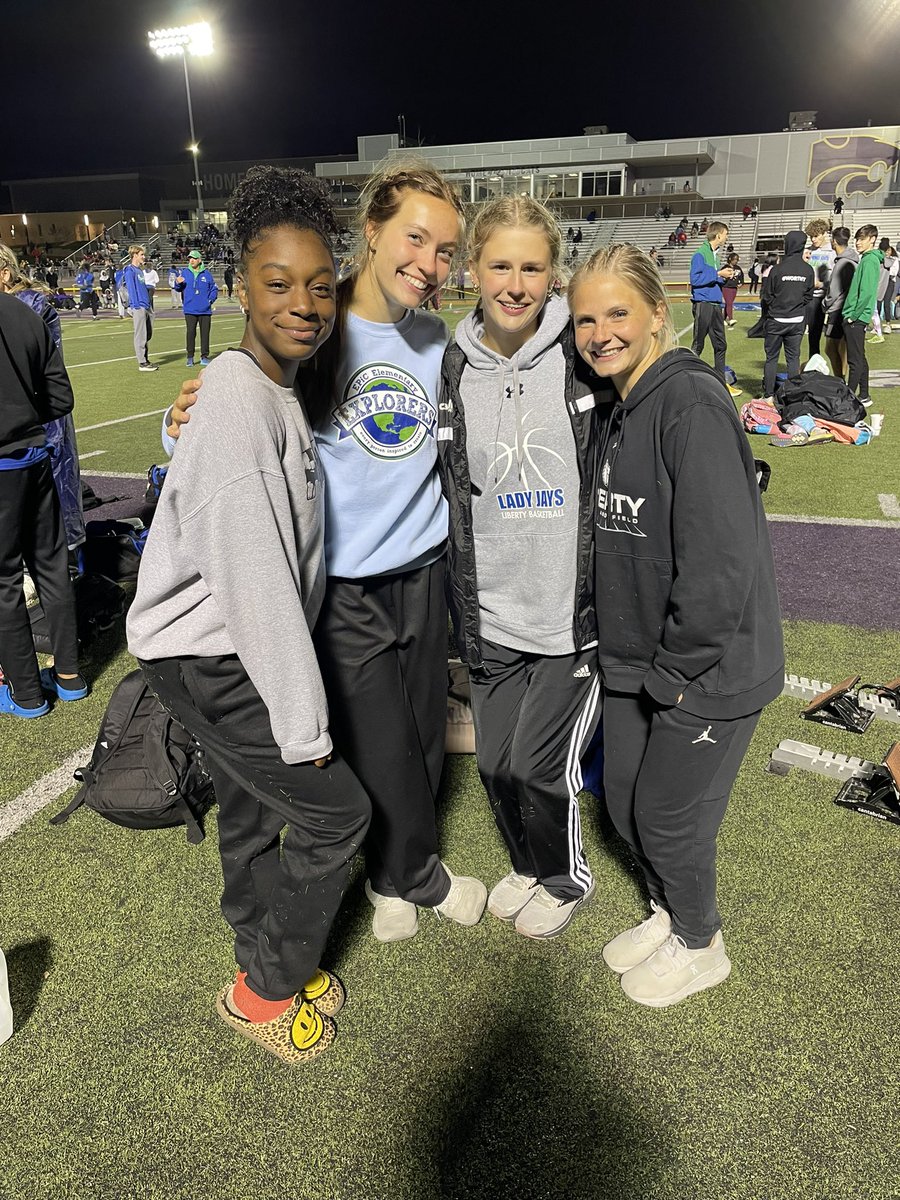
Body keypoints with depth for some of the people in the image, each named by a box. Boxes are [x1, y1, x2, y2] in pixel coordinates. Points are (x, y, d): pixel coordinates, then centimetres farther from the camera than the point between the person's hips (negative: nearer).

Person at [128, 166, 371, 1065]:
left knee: (250, 808, 21)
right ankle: (264, 990, 23)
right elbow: (256, 584, -27)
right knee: (334, 812, 1)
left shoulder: (272, 391, 6)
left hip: (220, 647, 9)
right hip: (204, 657, -9)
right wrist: (304, 729, -21)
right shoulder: (239, 409, -26)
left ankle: (269, 962, 44)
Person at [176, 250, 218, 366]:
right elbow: (179, 289, 8)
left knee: (205, 334, 3)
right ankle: (190, 357, 6)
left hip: (205, 310, 0)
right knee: (190, 333, -1)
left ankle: (204, 357, 11)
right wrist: (178, 283, -13)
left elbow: (214, 289, 10)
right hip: (190, 310, 0)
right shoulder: (184, 273, 6)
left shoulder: (207, 273, 5)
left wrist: (211, 300, -4)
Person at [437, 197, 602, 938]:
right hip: (491, 612, 4)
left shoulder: (586, 357, -7)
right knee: (495, 763, 13)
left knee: (541, 765, 3)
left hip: (577, 610, -3)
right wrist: (461, 602, 7)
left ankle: (567, 879, 35)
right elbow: (439, 491, 10)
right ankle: (529, 865, 44)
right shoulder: (451, 369, 1)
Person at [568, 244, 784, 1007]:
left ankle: (700, 946, 38)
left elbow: (721, 559, -26)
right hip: (639, 660, 8)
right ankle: (669, 913, 47)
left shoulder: (692, 404, -21)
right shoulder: (618, 411, 6)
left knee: (669, 816, 9)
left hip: (707, 669, -8)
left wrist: (676, 669, -18)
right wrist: (627, 650, 8)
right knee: (623, 798, 19)